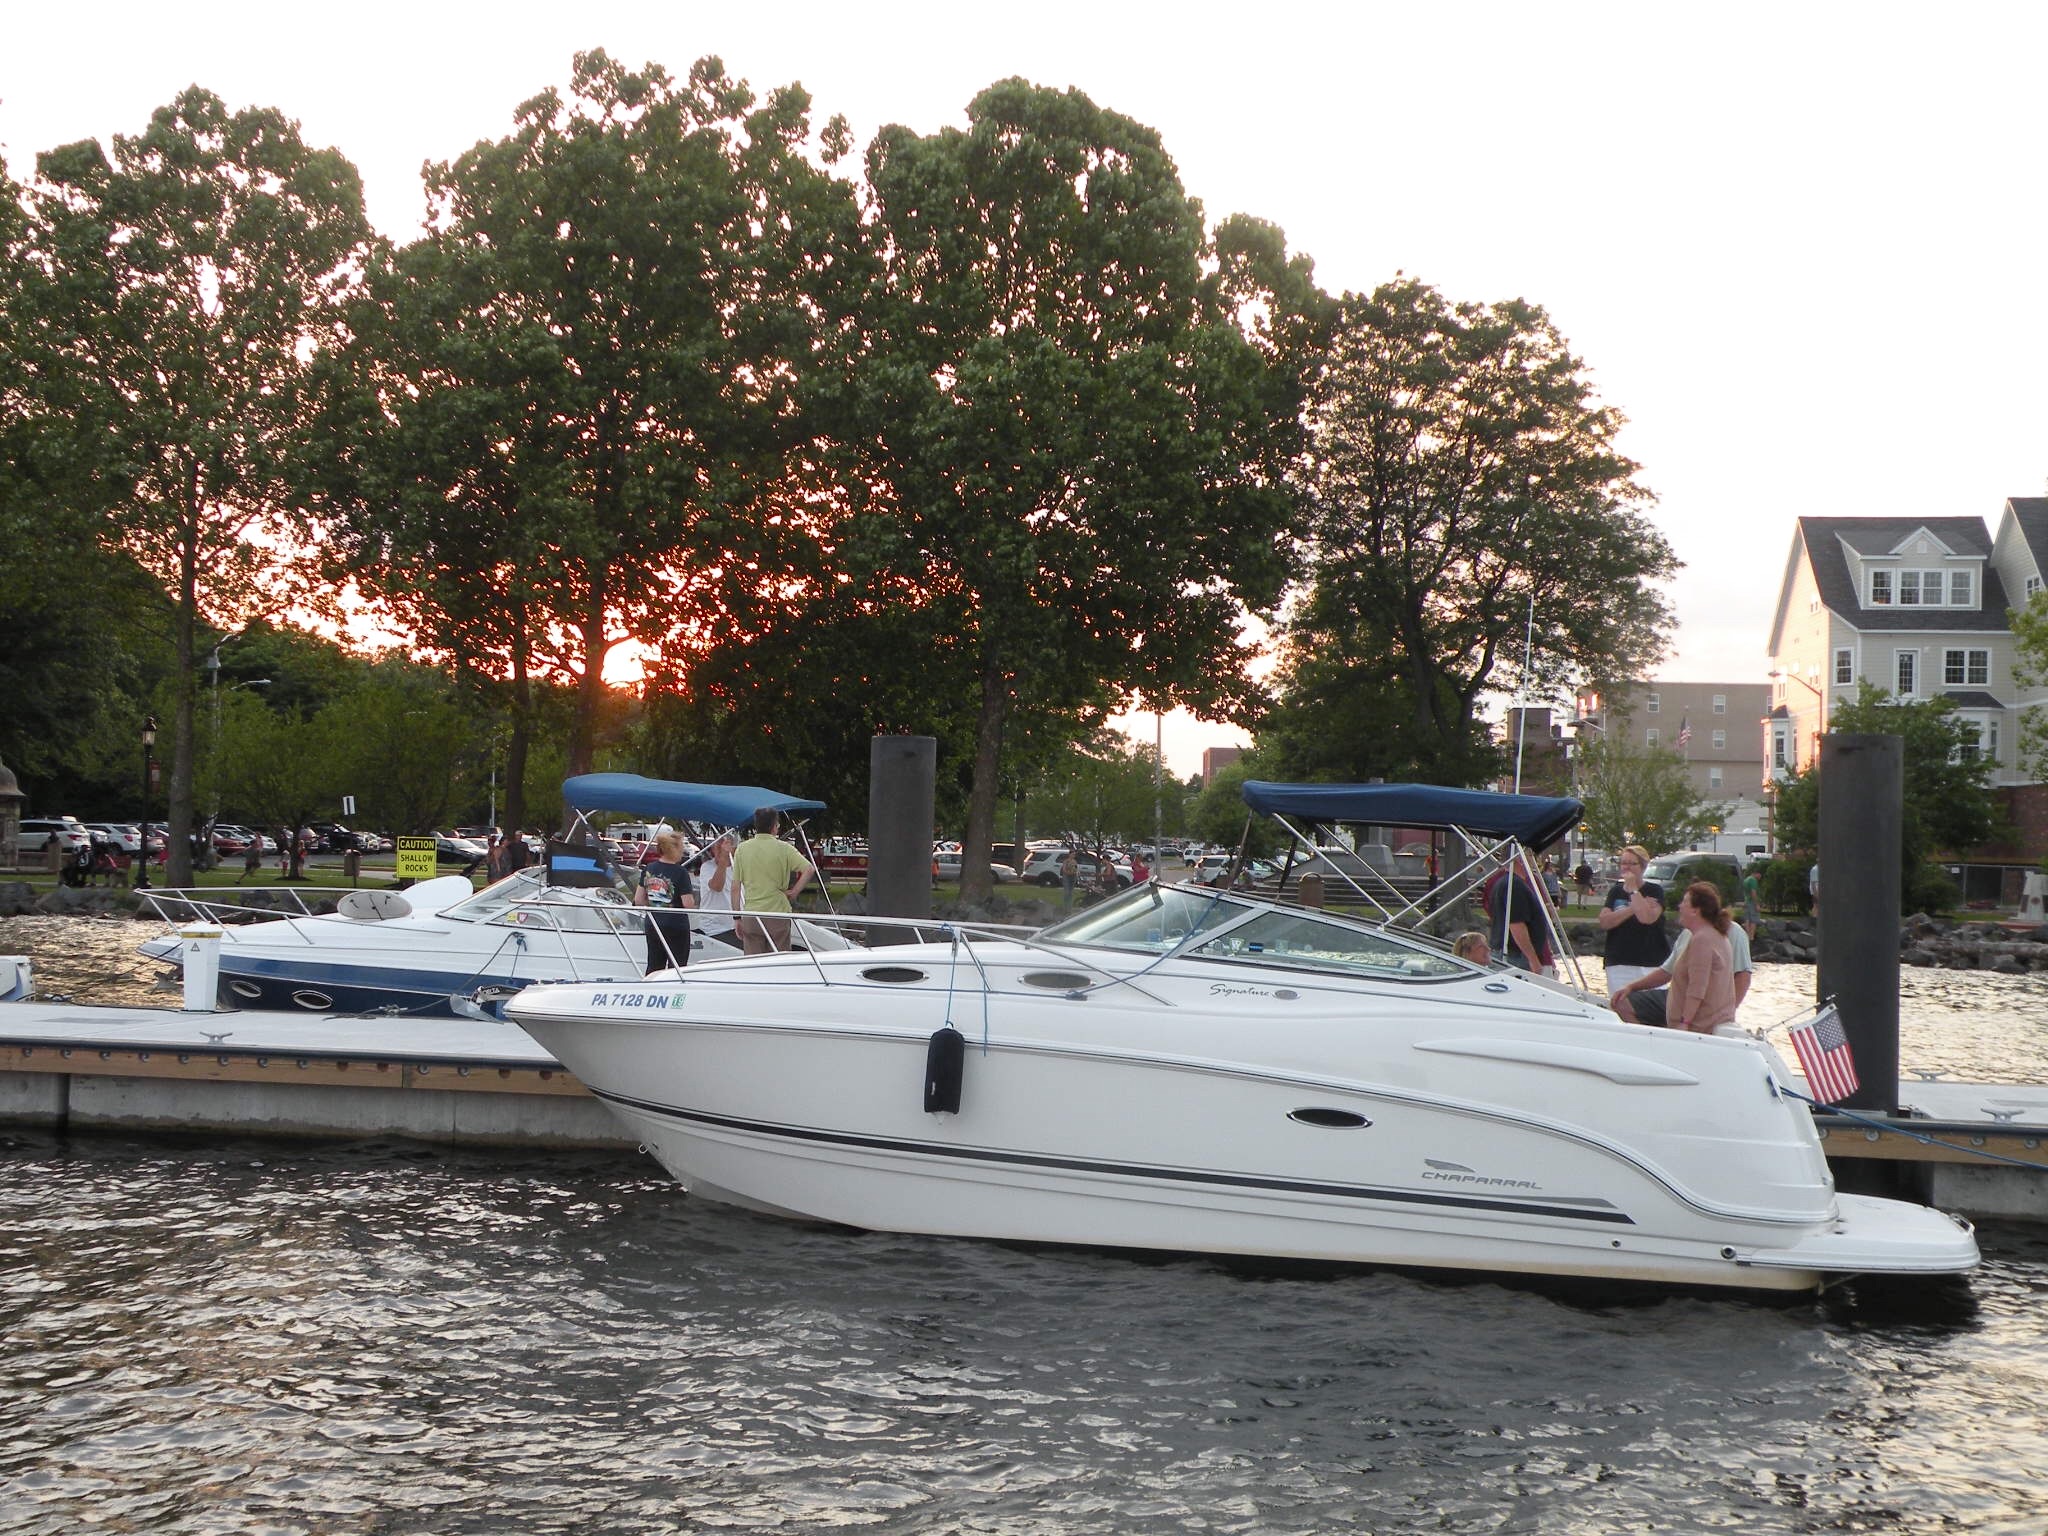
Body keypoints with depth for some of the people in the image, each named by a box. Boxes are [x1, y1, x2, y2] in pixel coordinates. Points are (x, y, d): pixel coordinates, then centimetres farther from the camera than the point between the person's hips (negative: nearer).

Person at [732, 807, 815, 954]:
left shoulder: (742, 849, 2)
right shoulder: (783, 848, -4)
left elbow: (736, 887, 3)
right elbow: (809, 869, -15)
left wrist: (737, 917, 9)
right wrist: (795, 892, -4)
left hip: (750, 915, 2)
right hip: (778, 913, -2)